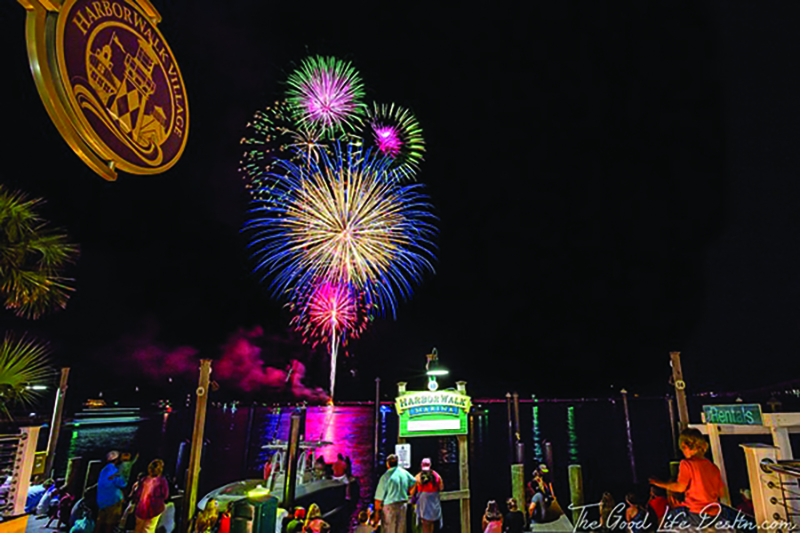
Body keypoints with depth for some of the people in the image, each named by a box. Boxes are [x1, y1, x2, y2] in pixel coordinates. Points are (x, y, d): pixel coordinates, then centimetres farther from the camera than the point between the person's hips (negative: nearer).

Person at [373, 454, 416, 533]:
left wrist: (377, 510, -2)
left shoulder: (385, 476, -15)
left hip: (390, 506, -5)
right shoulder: (404, 472, -1)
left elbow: (379, 497, -12)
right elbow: (413, 482, 18)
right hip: (403, 505, 5)